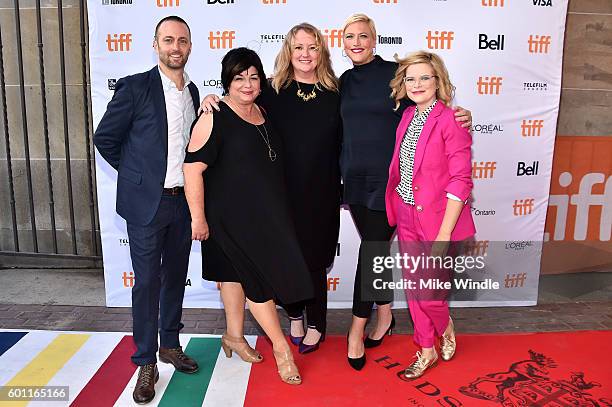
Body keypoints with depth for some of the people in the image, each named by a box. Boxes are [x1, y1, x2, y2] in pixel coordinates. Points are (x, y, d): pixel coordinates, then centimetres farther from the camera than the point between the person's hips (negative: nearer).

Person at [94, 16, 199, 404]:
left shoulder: (192, 92, 9)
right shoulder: (135, 87, -9)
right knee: (147, 281, 2)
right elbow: (105, 138, -3)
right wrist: (136, 173, 2)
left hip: (183, 200, 6)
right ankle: (146, 363, 16)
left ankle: (170, 343, 32)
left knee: (176, 276, 15)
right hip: (146, 201, -5)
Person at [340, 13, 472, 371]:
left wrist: (460, 116, -16)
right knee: (376, 250, 13)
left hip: (386, 179, -5)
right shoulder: (346, 80, 11)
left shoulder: (395, 74, -3)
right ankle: (385, 314, 30)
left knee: (371, 252, -3)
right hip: (355, 178, 5)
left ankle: (357, 329, 9)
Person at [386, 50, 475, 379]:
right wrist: (394, 210, 6)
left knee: (427, 291, 1)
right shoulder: (406, 117, 6)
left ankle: (446, 327, 36)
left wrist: (444, 234, -19)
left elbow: (460, 181, -16)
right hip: (406, 217, 6)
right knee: (413, 288, 13)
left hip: (436, 219, -6)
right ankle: (426, 351, 33)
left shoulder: (451, 121, -14)